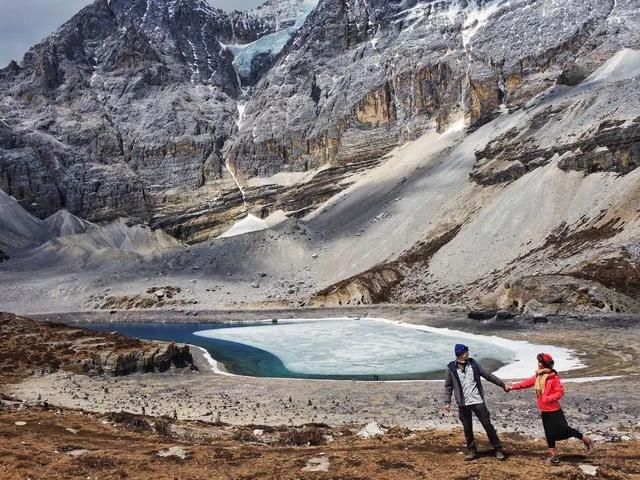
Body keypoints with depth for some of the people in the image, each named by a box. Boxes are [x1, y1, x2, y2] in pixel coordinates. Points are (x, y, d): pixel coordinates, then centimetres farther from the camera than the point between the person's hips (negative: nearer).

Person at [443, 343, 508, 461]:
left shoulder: (473, 363, 1)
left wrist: (502, 384, 11)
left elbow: (488, 375, 8)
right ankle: (472, 451, 24)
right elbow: (448, 386, 3)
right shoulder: (451, 368, -4)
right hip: (463, 404, -1)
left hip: (477, 401, 1)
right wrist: (447, 402, -3)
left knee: (488, 425, 3)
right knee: (467, 429, 8)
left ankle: (498, 449, 15)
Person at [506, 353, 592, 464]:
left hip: (554, 410, -7)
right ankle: (553, 454, 22)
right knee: (549, 433, 12)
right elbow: (526, 383, 9)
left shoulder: (554, 378, -18)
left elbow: (560, 392, -18)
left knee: (564, 429, -2)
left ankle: (585, 439, 20)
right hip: (544, 411, 7)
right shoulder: (537, 377, 5)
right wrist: (512, 387, 4)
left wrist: (548, 398, -24)